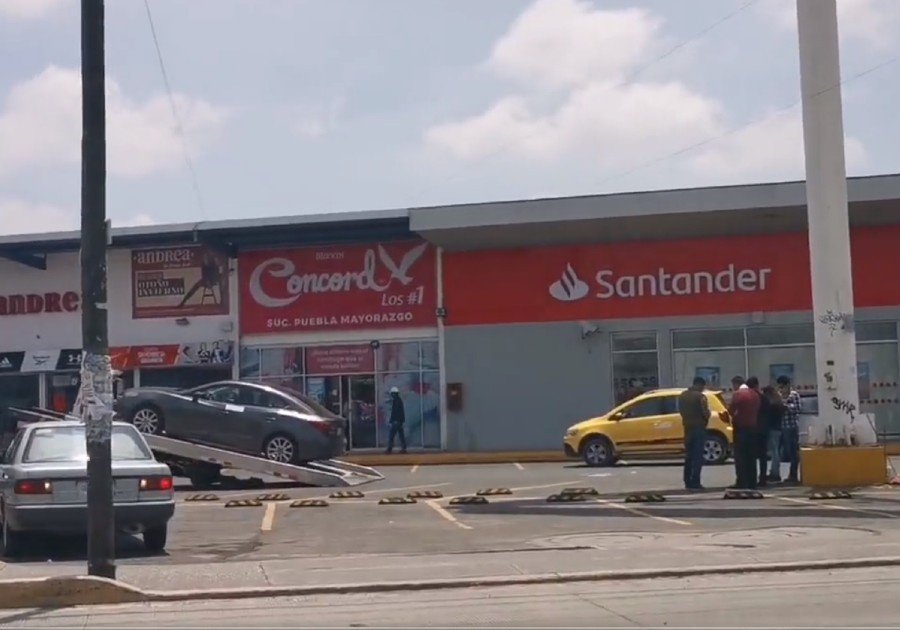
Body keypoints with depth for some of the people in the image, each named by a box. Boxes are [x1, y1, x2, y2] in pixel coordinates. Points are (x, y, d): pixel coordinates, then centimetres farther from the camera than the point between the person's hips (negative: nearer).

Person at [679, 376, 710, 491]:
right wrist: (705, 420, 4)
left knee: (688, 455, 14)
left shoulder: (683, 395, 7)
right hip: (699, 427, -7)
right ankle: (695, 482, -6)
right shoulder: (700, 396, -14)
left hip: (687, 427, 7)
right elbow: (706, 413, -15)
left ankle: (688, 482, 15)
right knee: (698, 456, -3)